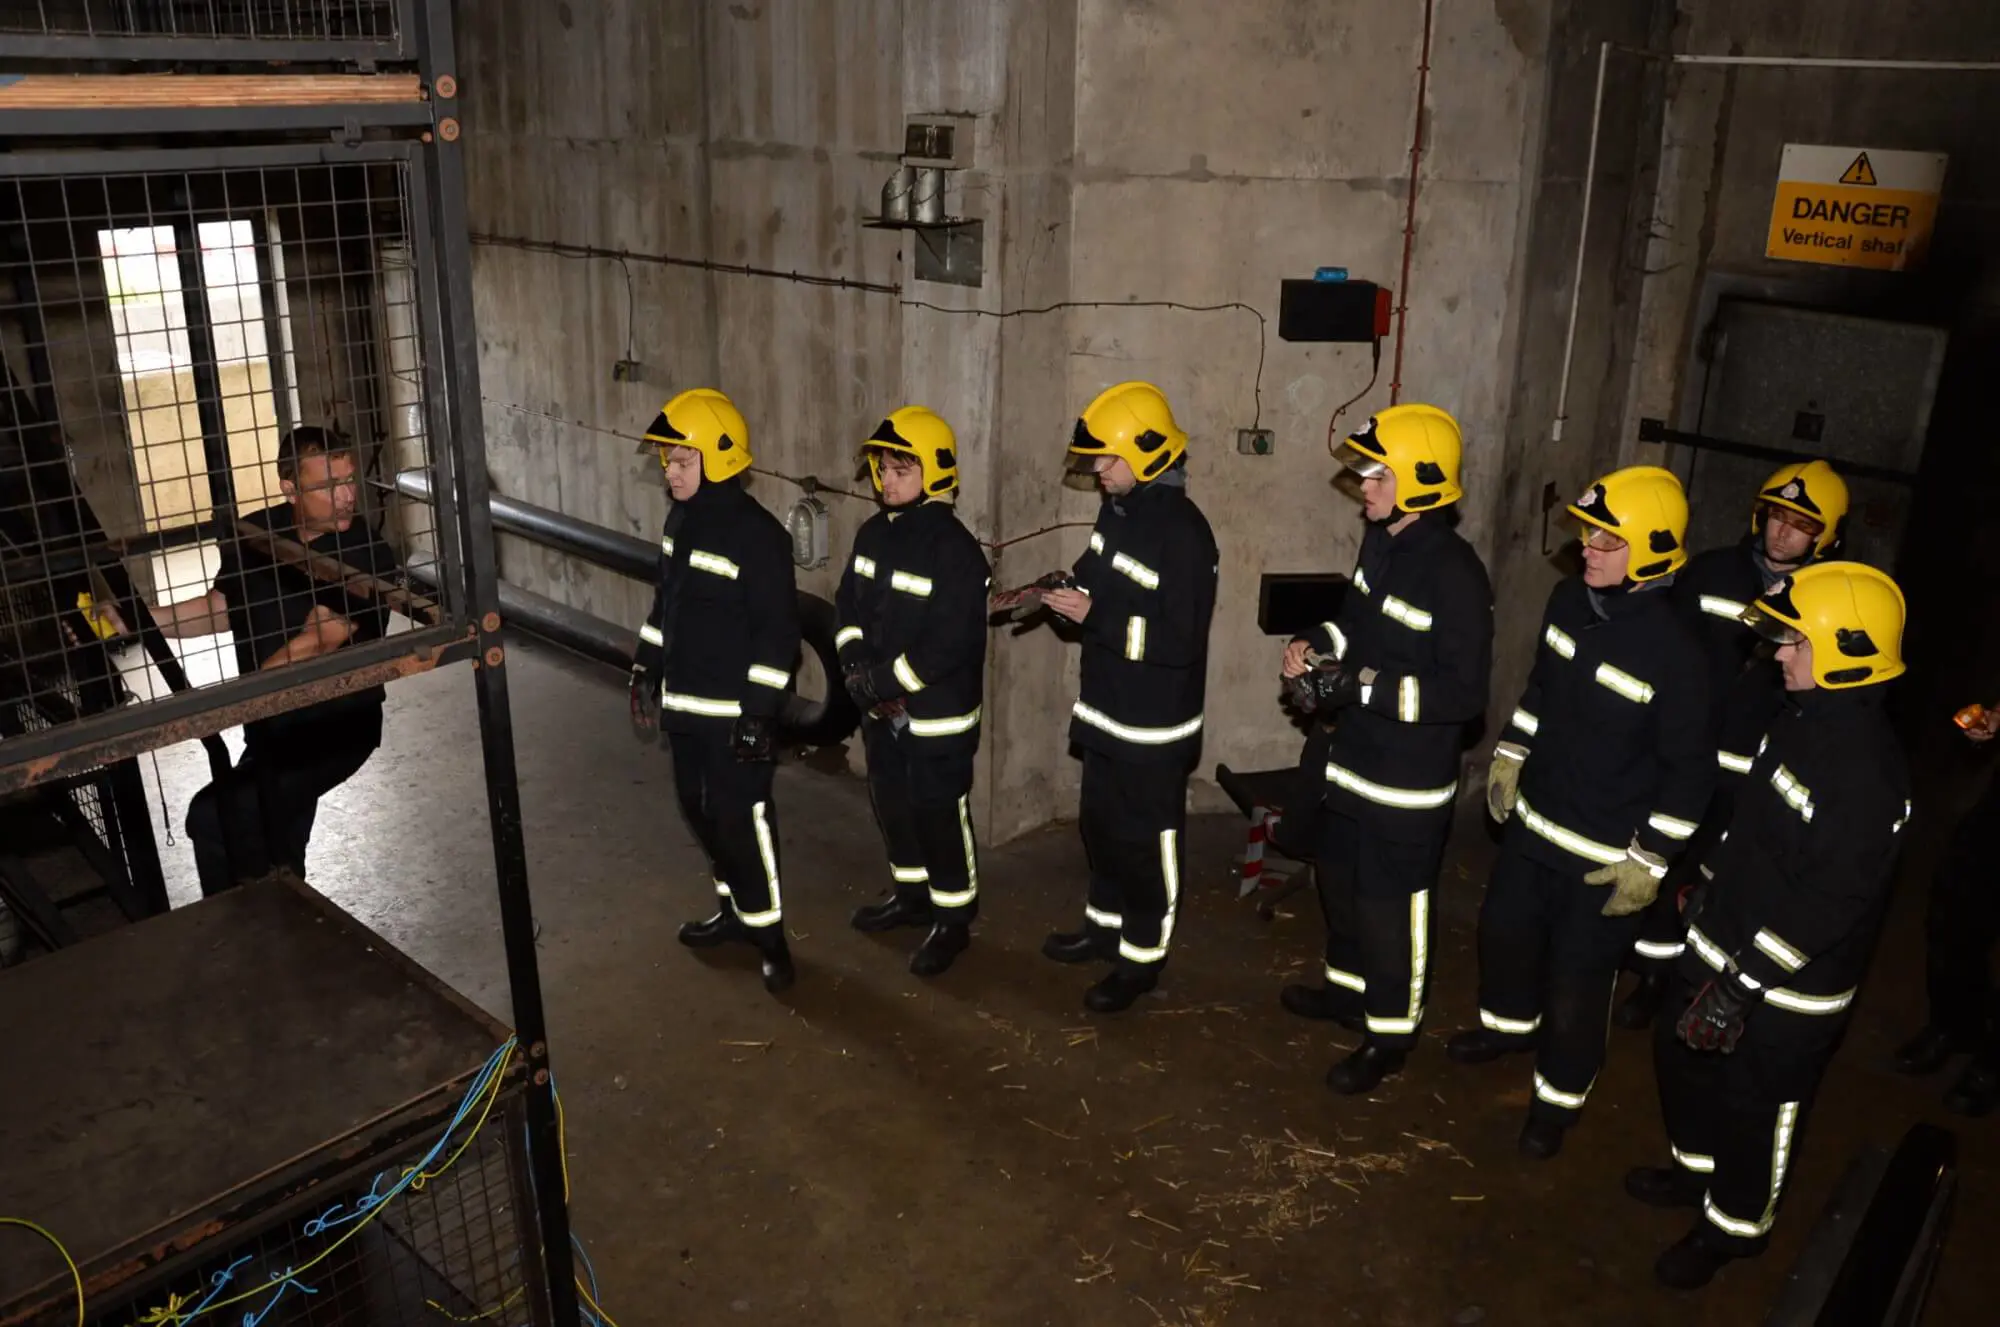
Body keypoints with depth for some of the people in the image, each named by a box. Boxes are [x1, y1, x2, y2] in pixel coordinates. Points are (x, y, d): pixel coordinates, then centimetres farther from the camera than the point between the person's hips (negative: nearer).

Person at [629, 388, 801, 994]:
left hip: (734, 710, -8)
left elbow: (777, 631, -19)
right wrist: (646, 671, 17)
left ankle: (768, 931, 14)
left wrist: (758, 710, -20)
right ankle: (735, 908, 34)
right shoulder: (679, 519, 7)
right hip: (685, 704, 8)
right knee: (699, 810, 17)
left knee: (742, 819, -1)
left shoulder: (756, 533, -19)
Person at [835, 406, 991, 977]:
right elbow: (848, 604, 8)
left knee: (941, 814, 4)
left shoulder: (954, 549, -20)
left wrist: (883, 681, -21)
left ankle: (953, 917, 21)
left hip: (938, 714, -8)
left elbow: (950, 645, -24)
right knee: (892, 804, 20)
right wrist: (856, 667, -9)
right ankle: (912, 893, 40)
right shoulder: (873, 534, 4)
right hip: (881, 710, 8)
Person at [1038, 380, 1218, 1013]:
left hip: (1155, 723, -9)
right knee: (1100, 825, 22)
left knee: (1147, 841, 6)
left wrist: (1093, 616, -24)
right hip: (1105, 709, 9)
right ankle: (1105, 925, 41)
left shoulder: (1184, 532, -22)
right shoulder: (1118, 511, 5)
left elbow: (1180, 639, -26)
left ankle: (1143, 959, 21)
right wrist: (1072, 591, -5)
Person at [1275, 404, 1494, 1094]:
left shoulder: (1455, 573, -23)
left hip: (1410, 778, -9)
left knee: (1391, 906, 5)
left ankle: (1390, 1033, 23)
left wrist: (1368, 686, -28)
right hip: (1353, 757, 9)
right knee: (1339, 879, 23)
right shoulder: (1380, 543, 2)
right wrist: (1315, 645, 0)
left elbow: (1464, 692, -24)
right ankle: (1348, 985, 45)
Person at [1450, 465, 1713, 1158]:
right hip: (1533, 819, 7)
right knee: (1504, 927, 24)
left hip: (1606, 852, -7)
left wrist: (1649, 860, -15)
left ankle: (1559, 1095, 31)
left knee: (1578, 976, 8)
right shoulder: (1569, 599, -6)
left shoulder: (1674, 650, -25)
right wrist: (1509, 756, 15)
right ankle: (1509, 1023, 52)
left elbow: (1690, 770, -18)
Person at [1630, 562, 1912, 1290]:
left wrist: (1745, 983, -25)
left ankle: (1732, 1226, 33)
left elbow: (1832, 900, -28)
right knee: (1683, 1055, 24)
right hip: (1724, 943, 9)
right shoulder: (1802, 718, 1)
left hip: (1787, 983, -9)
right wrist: (1710, 893, 21)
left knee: (1757, 1105, 11)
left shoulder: (1867, 769, -28)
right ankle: (1697, 1168, 48)